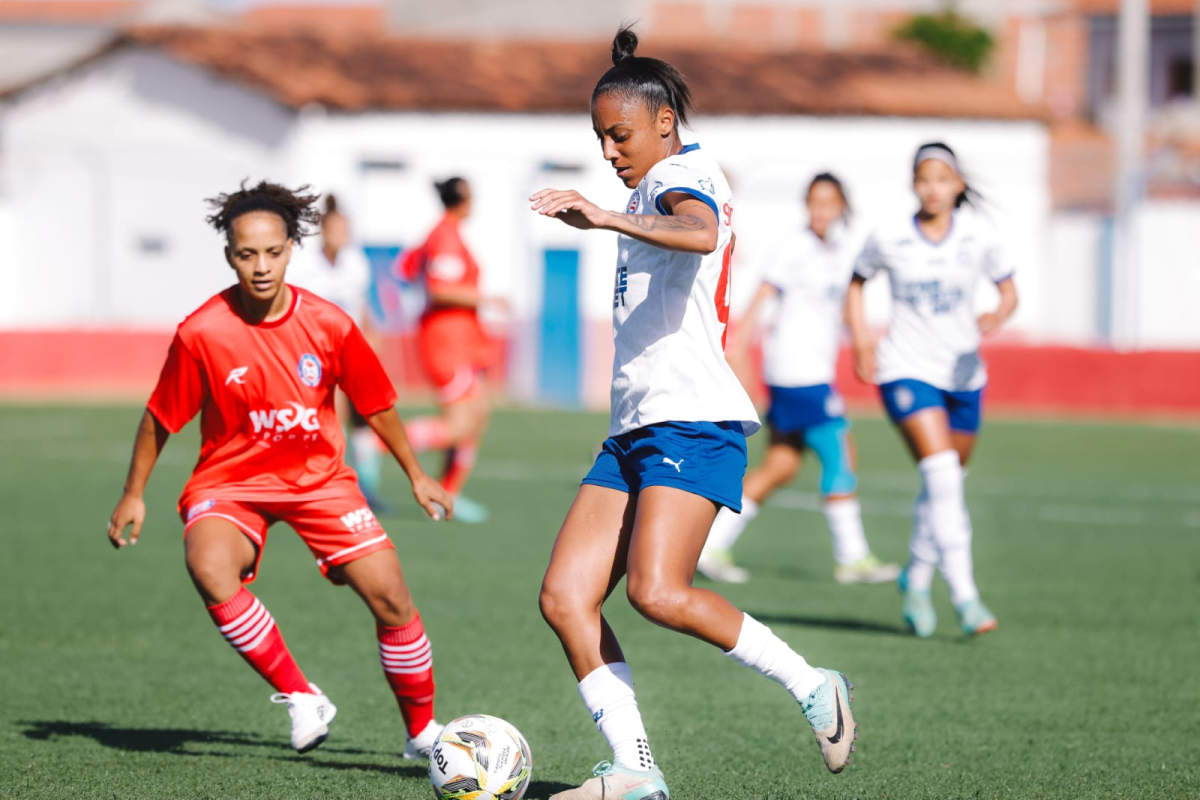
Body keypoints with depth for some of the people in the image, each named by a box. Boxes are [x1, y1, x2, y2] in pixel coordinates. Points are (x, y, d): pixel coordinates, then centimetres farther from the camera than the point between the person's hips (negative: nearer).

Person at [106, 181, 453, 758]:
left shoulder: (329, 324, -11)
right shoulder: (201, 333, -16)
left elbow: (376, 405, 5)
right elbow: (160, 418, -1)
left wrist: (416, 476, 14)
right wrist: (133, 494, 4)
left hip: (319, 477, 2)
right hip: (231, 480, -2)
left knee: (389, 593, -9)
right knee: (209, 566, -34)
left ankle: (422, 731, 13)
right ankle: (300, 697, -21)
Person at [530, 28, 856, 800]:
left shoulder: (685, 175, -5)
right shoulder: (660, 191, 25)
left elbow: (699, 233, -31)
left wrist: (609, 217, -40)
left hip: (692, 419, -10)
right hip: (636, 428, 10)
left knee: (658, 591, -24)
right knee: (565, 597, -5)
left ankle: (812, 687, -9)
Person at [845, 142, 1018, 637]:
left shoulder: (979, 236, -4)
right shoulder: (889, 239, -6)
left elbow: (1008, 290, 5)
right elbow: (857, 281, 11)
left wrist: (999, 315, -18)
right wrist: (860, 339, -1)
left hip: (962, 373, 3)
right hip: (906, 370, -3)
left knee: (945, 483, 12)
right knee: (942, 473, -20)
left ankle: (916, 578, 34)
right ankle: (964, 594, -21)